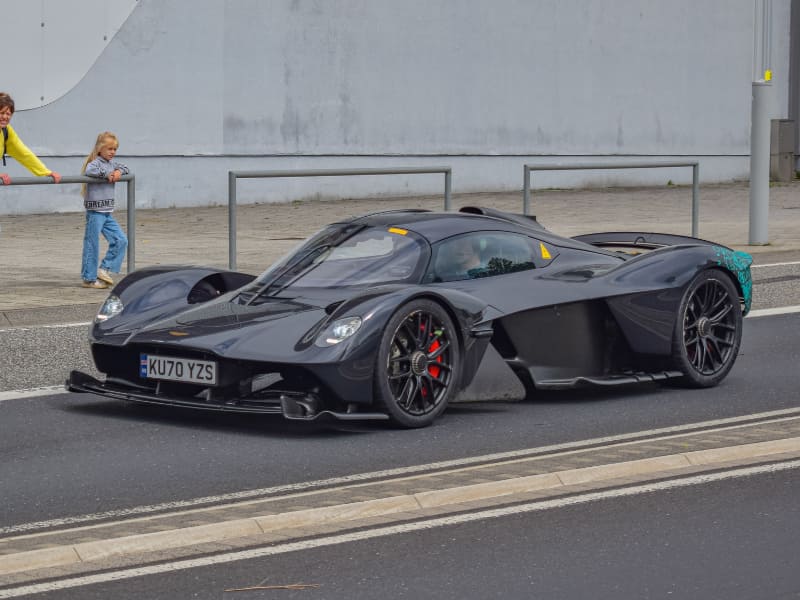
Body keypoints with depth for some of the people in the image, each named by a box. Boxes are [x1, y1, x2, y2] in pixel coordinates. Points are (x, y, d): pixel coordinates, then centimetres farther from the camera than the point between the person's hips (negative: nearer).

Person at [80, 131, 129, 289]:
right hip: (95, 211, -8)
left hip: (108, 213, 8)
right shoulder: (96, 163, -11)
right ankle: (88, 278, 5)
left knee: (121, 240, 3)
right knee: (92, 245, -2)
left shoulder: (112, 163, 13)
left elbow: (125, 168, 24)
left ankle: (105, 269, 10)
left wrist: (119, 171, 2)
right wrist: (107, 174, -22)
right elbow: (89, 171, -32)